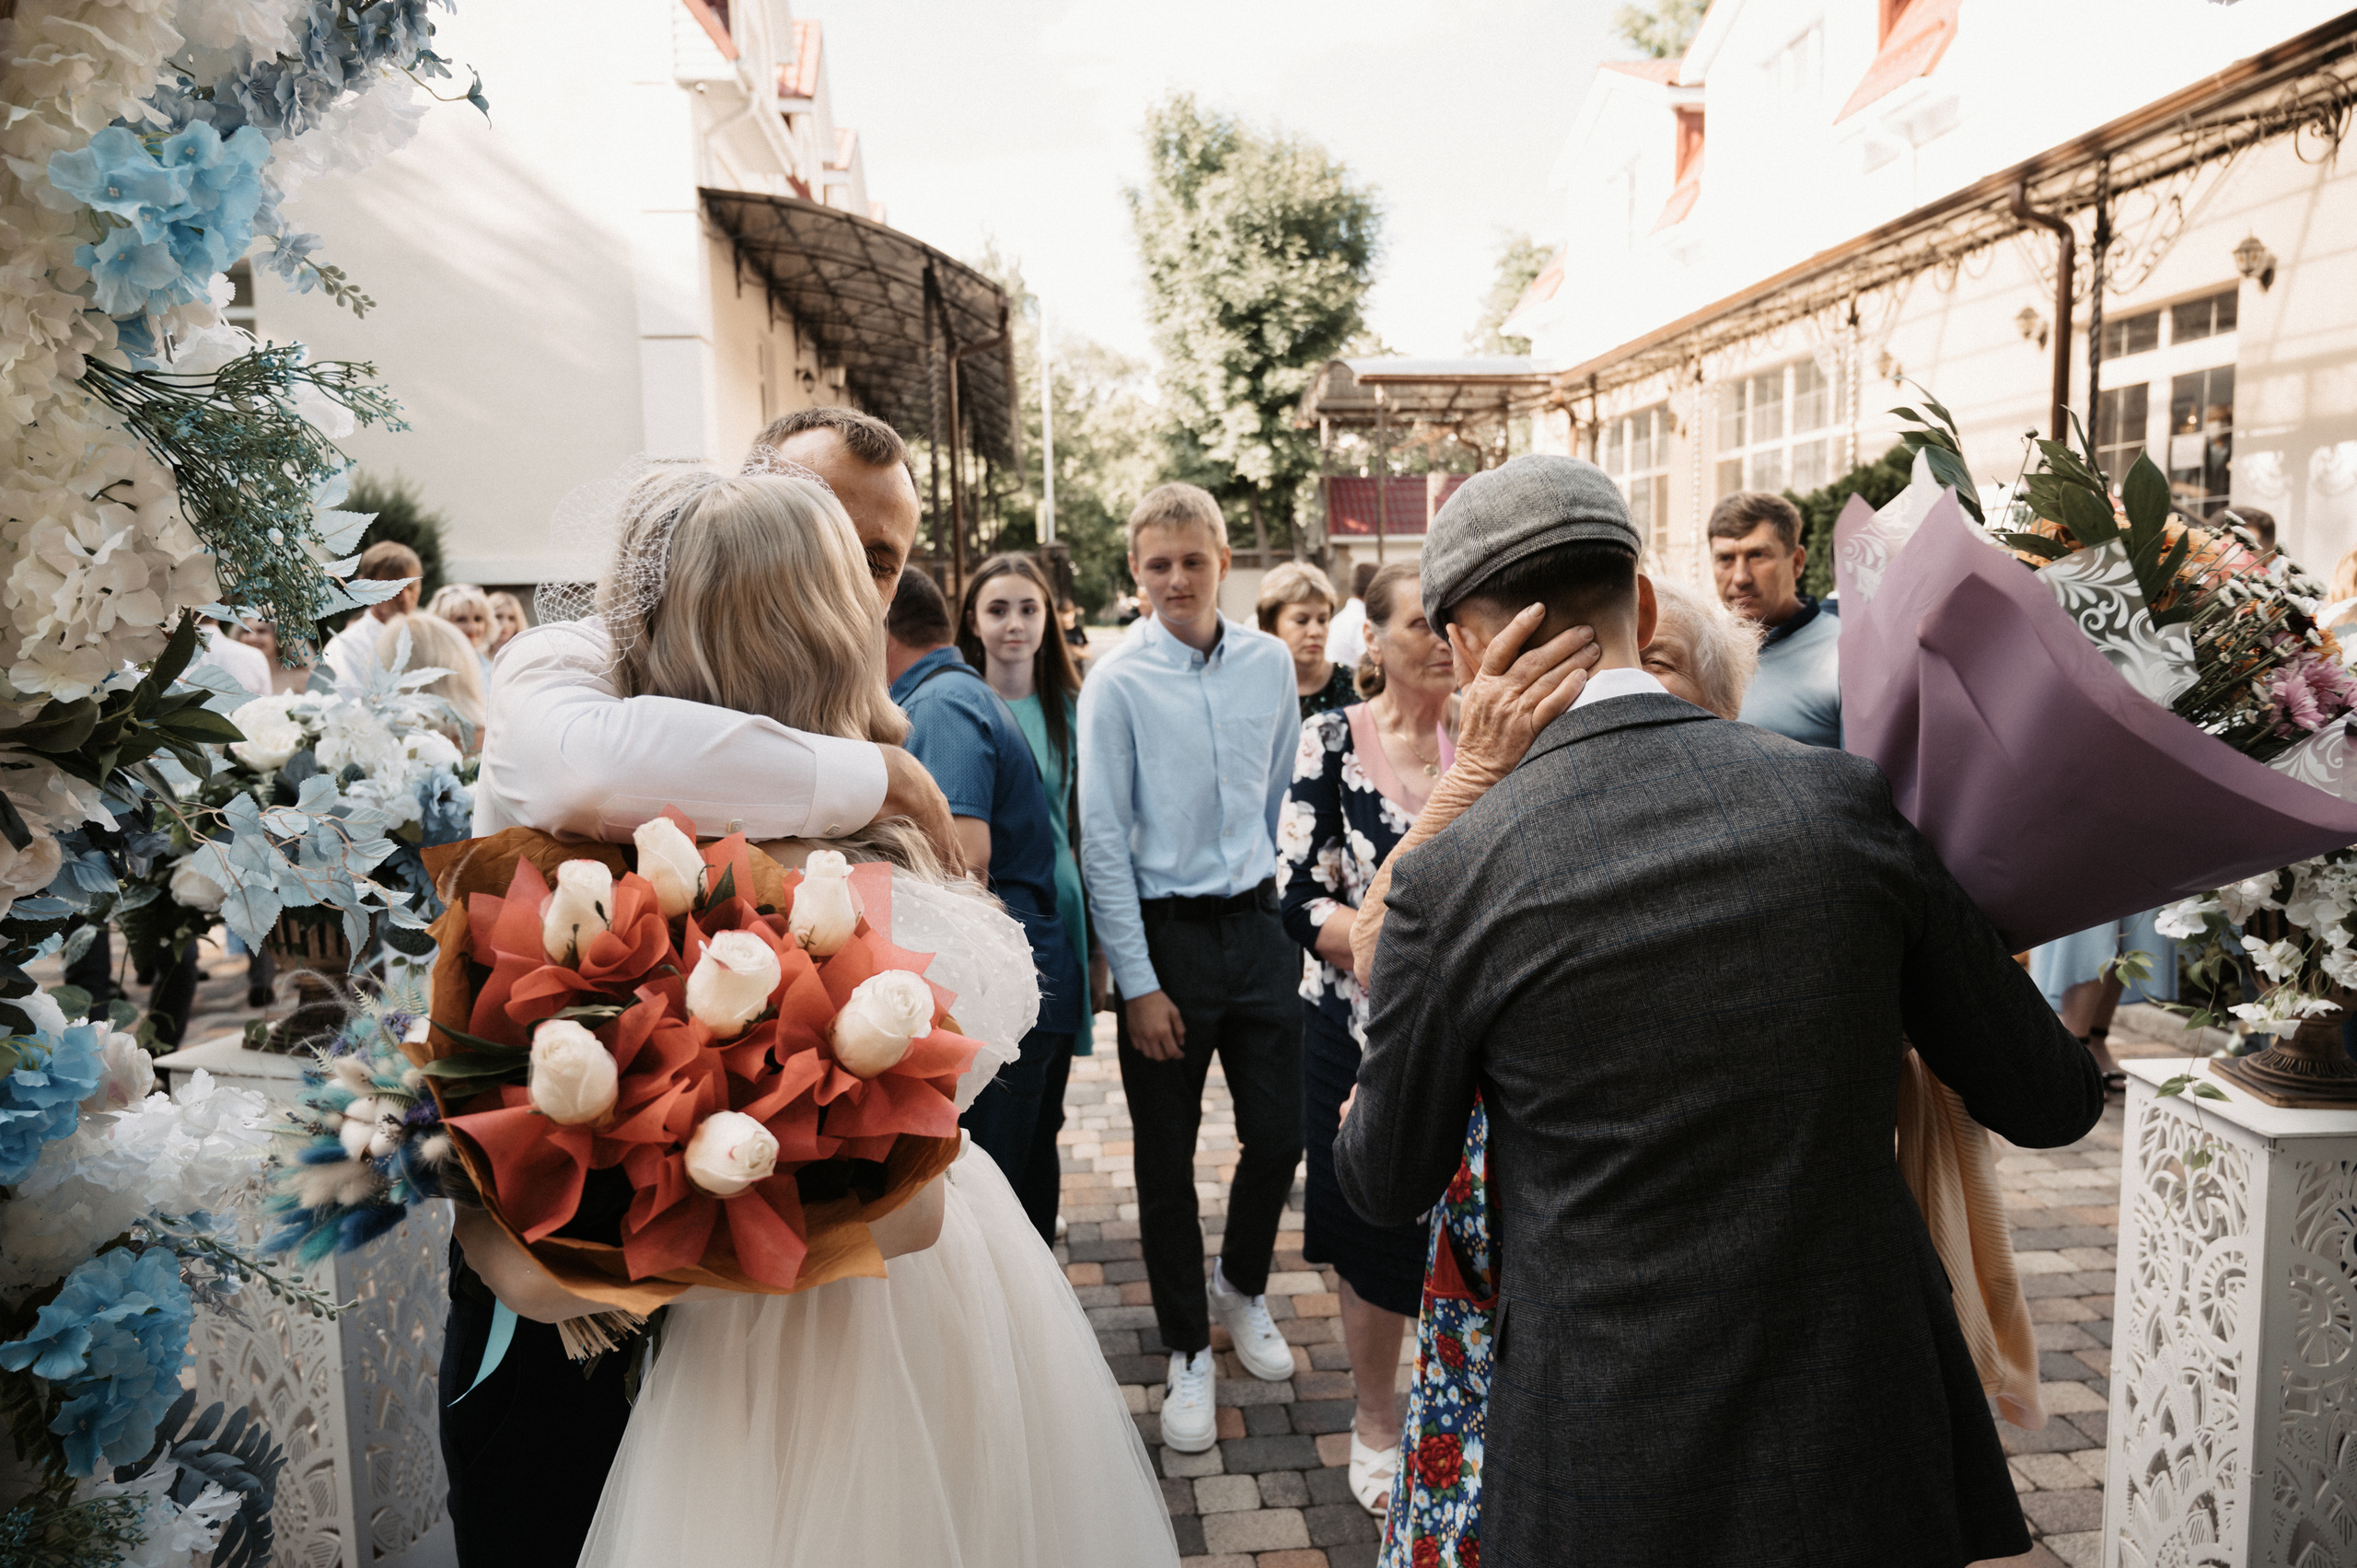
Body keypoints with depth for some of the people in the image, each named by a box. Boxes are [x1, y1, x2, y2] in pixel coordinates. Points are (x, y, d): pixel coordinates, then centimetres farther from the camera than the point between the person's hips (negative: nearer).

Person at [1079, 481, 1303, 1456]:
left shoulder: (1271, 663, 2)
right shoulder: (1116, 683, -10)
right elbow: (1102, 841, -9)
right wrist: (1139, 983, -10)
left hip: (1255, 925, 3)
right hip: (1165, 934, -3)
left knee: (1279, 1135, 10)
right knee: (1166, 1160, 8)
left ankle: (1240, 1288, 40)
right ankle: (1187, 1351, 28)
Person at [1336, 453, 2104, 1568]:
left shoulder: (1444, 881, -17)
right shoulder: (1847, 799, -10)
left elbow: (1385, 1188, -2)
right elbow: (2049, 1103, 2)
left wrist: (1383, 958, 14)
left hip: (1613, 1471, -2)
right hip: (1868, 1437, 3)